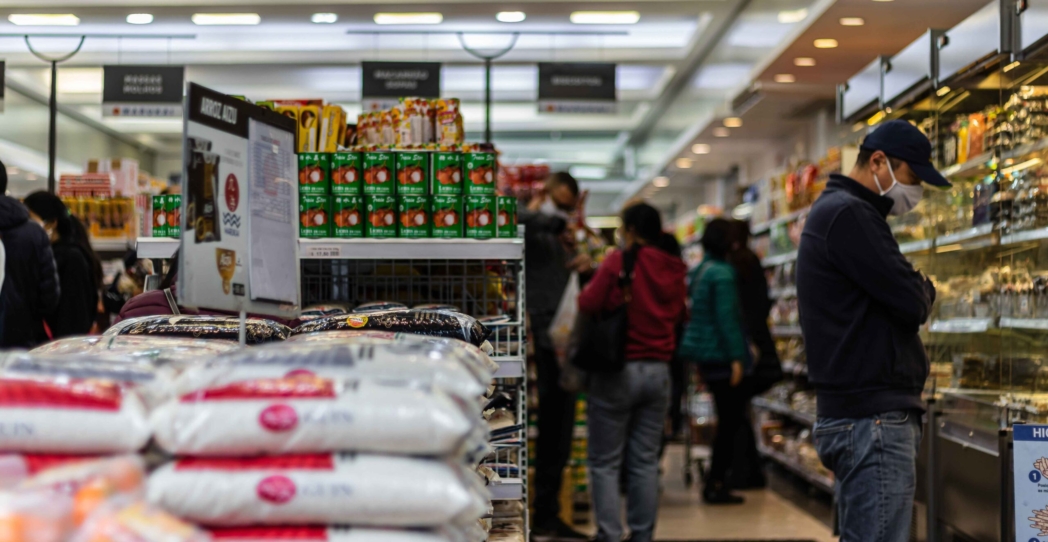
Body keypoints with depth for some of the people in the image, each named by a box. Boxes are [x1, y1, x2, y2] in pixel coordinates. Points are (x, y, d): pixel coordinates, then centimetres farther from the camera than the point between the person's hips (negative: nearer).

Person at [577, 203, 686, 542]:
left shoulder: (619, 261, -11)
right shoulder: (674, 270, 5)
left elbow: (588, 304, -14)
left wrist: (591, 283, 5)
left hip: (618, 371, -5)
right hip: (659, 371, 5)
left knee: (605, 462, 2)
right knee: (646, 461, 10)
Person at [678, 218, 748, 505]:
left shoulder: (698, 271, 12)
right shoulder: (722, 273, -15)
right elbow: (727, 318, -18)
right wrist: (736, 358, -17)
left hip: (704, 354, 9)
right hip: (721, 356, -9)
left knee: (728, 420, 16)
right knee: (730, 421, -1)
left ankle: (715, 482, 19)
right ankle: (716, 484, 1)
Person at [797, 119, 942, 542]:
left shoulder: (833, 210, 21)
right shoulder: (848, 214, -13)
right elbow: (912, 302, -16)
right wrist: (922, 288, 4)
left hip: (856, 412, 11)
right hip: (874, 416, -11)